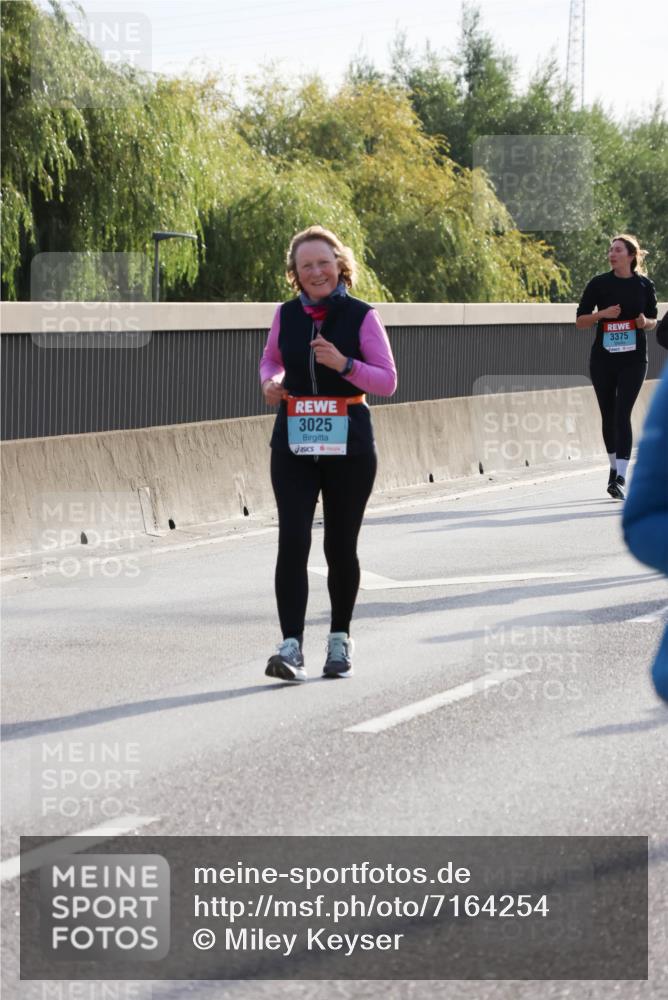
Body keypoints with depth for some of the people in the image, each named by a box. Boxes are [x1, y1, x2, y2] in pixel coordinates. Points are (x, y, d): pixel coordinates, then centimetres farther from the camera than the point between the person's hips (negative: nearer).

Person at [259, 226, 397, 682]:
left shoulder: (361, 316, -4)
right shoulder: (286, 315, 5)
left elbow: (388, 380, -5)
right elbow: (271, 359, 22)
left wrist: (344, 363, -21)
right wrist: (271, 381, -1)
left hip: (348, 443, -2)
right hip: (294, 443, 2)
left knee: (340, 546, 7)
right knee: (292, 542, -11)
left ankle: (340, 638, 26)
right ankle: (291, 646, -15)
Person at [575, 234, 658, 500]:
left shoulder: (644, 285, 2)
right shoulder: (599, 284, 1)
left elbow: (653, 320, 13)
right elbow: (580, 321, 2)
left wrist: (645, 322, -10)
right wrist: (602, 314, -15)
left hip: (633, 360, -2)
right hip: (603, 359, 2)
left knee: (622, 415, -12)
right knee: (608, 415, 9)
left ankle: (619, 478, -17)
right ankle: (615, 467, 29)